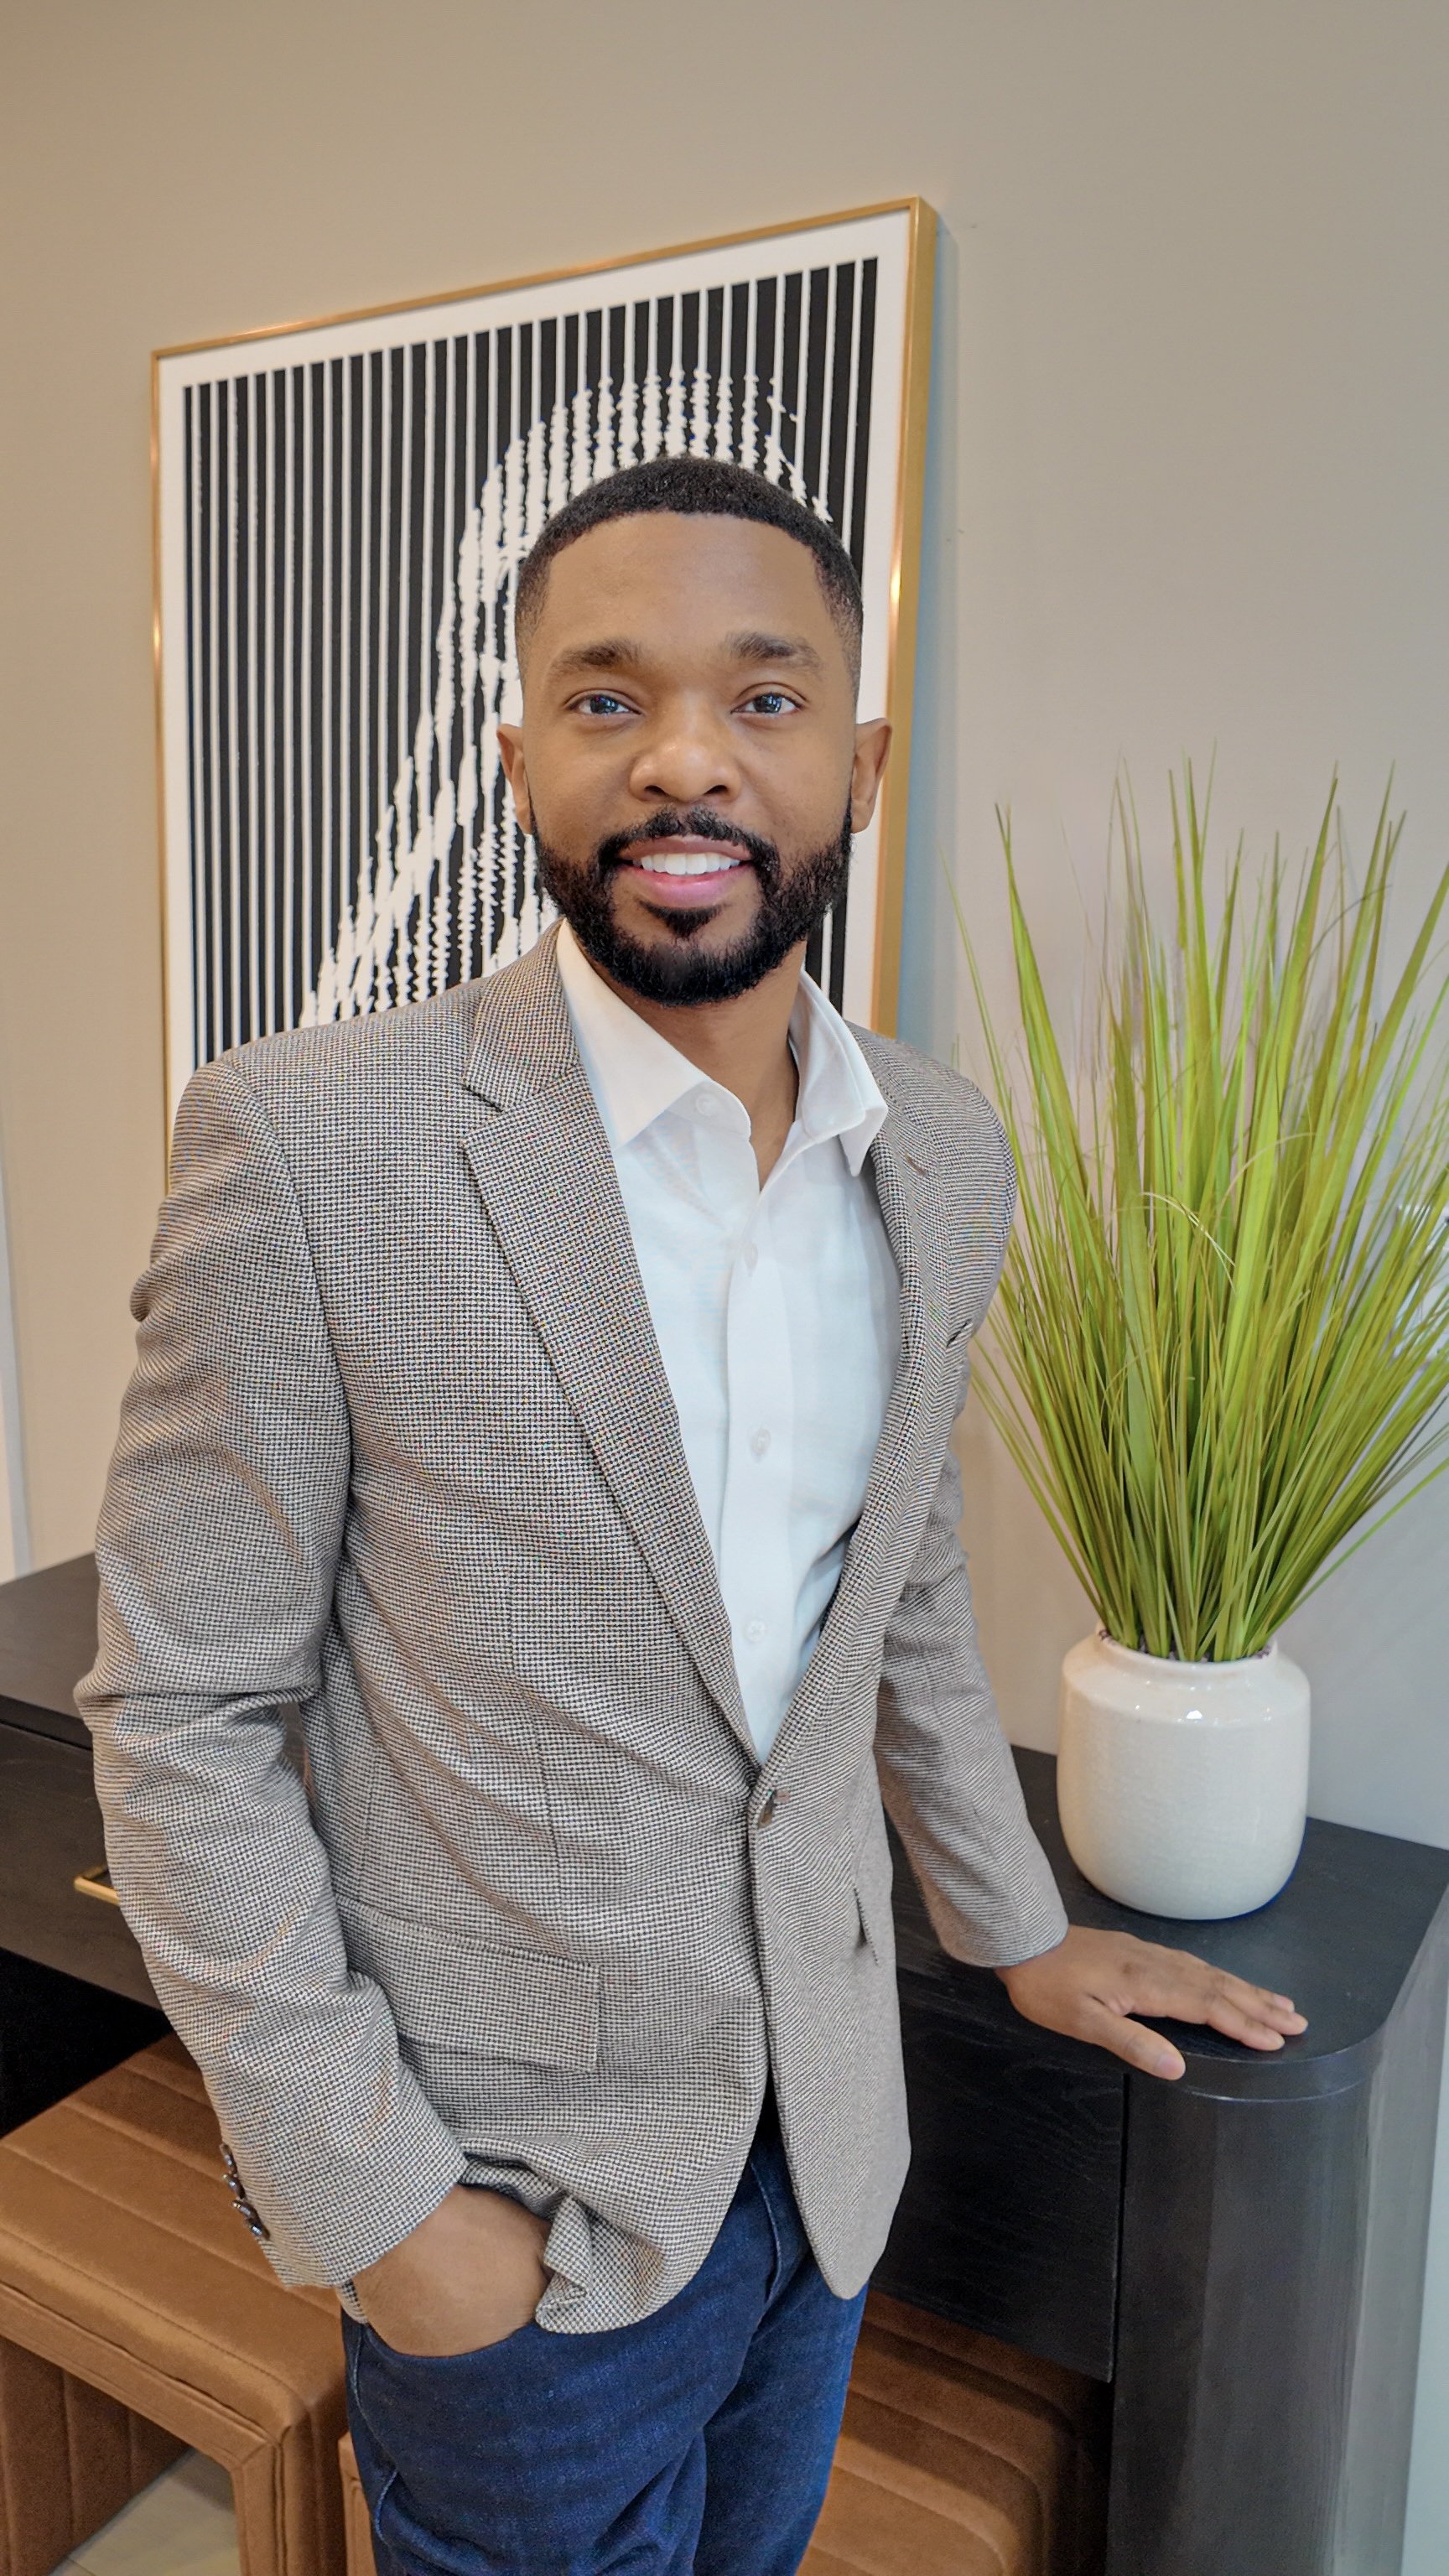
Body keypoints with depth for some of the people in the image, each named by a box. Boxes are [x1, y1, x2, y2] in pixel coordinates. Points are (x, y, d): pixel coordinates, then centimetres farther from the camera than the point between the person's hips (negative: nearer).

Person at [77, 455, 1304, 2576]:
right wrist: (378, 2203, -13)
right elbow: (182, 1718, -15)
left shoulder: (946, 1157, -3)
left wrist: (1018, 1930, 15)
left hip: (829, 2136, 5)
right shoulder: (309, 1147, -21)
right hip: (515, 2203, -4)